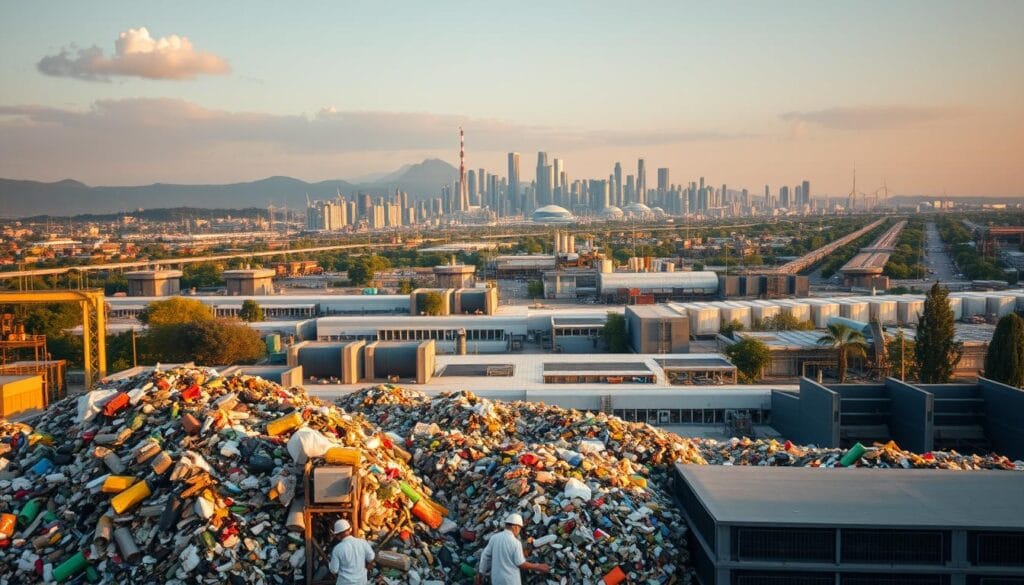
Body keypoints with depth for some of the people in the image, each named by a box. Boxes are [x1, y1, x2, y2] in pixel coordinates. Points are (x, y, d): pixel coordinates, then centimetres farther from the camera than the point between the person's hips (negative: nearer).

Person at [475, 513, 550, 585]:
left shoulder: (494, 538, 0)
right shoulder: (516, 543, -15)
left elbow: (485, 556, 4)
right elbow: (520, 564, -10)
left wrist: (481, 573, 15)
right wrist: (537, 567, 2)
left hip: (496, 579, 6)